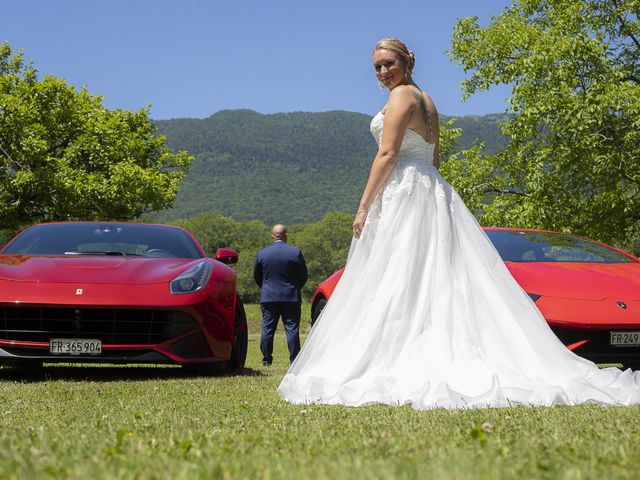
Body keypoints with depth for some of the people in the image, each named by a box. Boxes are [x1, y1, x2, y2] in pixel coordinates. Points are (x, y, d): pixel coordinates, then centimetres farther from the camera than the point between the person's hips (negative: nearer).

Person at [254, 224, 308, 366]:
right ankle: (294, 359, 1)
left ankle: (266, 359, 6)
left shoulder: (262, 253, 0)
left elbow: (256, 277, 8)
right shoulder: (296, 253, -5)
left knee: (267, 328, 6)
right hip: (291, 297, -1)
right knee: (292, 328, 2)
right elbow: (303, 276, 1)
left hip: (268, 297, 1)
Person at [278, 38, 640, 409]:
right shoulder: (427, 101, 21)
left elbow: (387, 154, -15)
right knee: (438, 279, 6)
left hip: (403, 192, -10)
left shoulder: (401, 95, -7)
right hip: (433, 188, 10)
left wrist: (364, 207, -15)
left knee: (395, 287, -11)